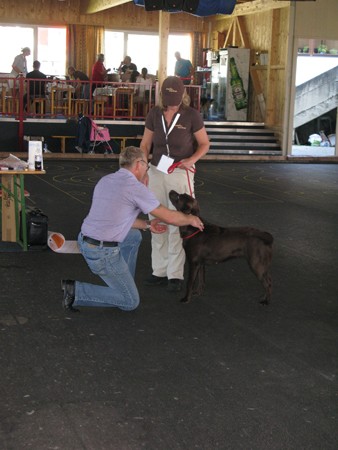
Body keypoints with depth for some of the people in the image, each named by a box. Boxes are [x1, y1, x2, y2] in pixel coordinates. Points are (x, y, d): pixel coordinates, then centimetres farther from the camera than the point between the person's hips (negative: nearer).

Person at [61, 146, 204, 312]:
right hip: (103, 252, -8)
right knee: (130, 301, 4)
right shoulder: (136, 187, -12)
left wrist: (147, 225, 24)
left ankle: (124, 282, 29)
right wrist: (191, 219, 14)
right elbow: (169, 217, -5)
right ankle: (76, 291, -3)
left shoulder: (105, 180, 12)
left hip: (85, 241, 8)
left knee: (134, 236, 29)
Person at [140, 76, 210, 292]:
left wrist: (191, 159, -20)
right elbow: (145, 144, 6)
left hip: (181, 173, -4)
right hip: (157, 172, 4)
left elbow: (204, 144, -2)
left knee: (176, 225, -4)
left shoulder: (192, 115, -12)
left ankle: (176, 274, 5)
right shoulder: (154, 114, -2)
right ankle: (160, 271, 17)